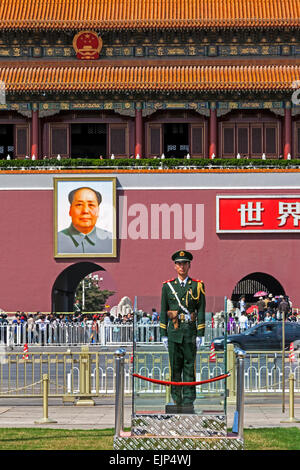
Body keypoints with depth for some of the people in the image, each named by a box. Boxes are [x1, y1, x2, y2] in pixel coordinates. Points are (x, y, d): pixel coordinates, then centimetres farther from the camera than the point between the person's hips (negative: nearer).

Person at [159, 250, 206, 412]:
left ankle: (189, 401, 2)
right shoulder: (168, 286, 7)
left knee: (189, 367, -1)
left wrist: (200, 334, -4)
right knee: (175, 367, 3)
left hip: (190, 331, -1)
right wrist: (163, 334, 3)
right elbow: (163, 311, 8)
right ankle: (177, 401, 9)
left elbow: (201, 311, 2)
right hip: (173, 332, 1)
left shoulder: (197, 286, 4)